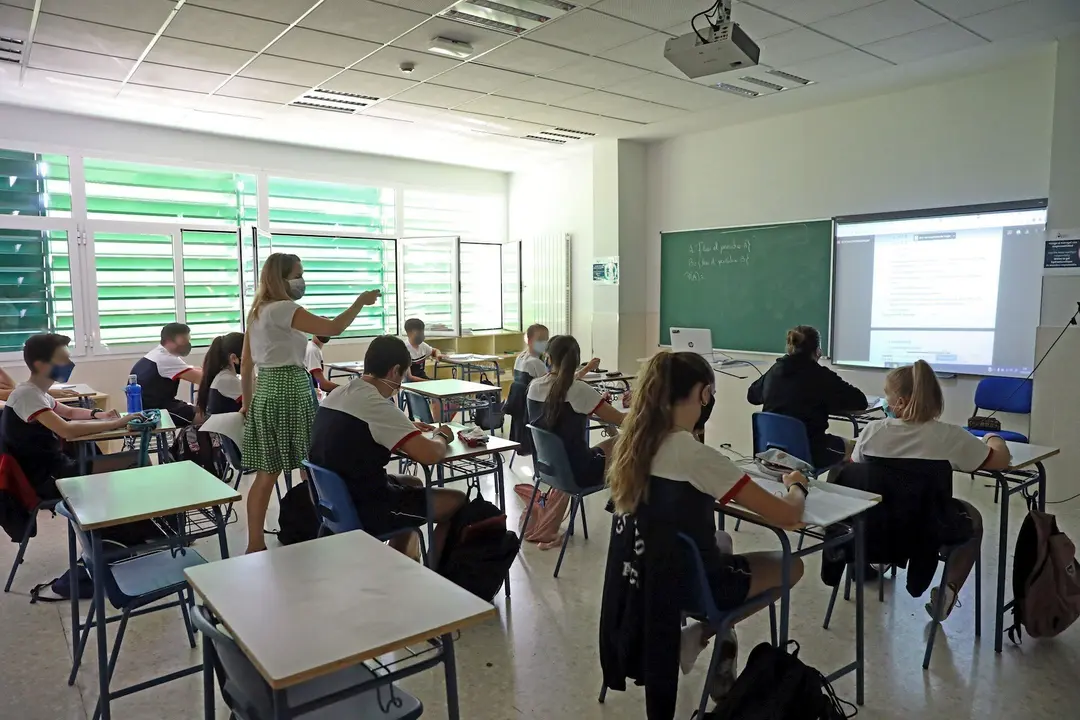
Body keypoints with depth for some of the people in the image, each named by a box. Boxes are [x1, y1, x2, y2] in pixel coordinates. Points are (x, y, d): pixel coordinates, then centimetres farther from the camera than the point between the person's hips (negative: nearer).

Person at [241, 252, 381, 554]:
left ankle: (255, 544, 16)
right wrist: (360, 301, -9)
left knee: (267, 473, 11)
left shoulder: (258, 311, 16)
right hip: (288, 390, -9)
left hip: (266, 391, 9)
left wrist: (248, 403, 25)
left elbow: (246, 363, 19)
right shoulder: (282, 309, -12)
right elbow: (333, 328, -22)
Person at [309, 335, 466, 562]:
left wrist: (406, 428, 16)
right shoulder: (377, 405, -23)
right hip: (362, 509, -9)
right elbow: (429, 454, -26)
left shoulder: (339, 393, 4)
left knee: (413, 483, 31)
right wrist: (441, 436, -4)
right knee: (457, 502, 2)